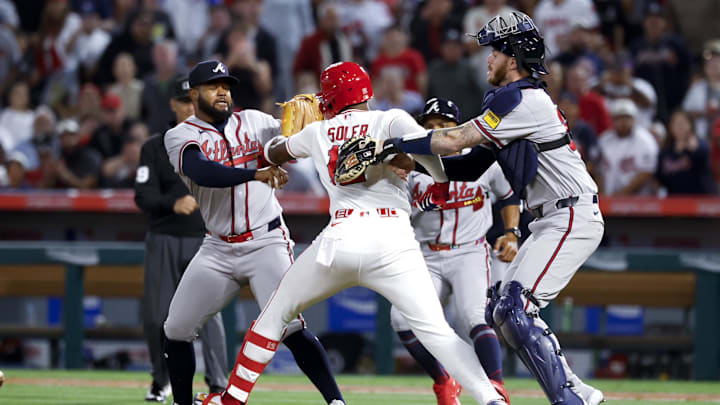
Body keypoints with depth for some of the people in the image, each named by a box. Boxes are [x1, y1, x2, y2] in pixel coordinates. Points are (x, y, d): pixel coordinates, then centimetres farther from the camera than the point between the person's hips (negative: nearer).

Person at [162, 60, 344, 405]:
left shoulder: (252, 122, 6)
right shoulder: (181, 136, -2)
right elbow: (202, 172, -23)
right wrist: (256, 174, -36)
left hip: (266, 242, -2)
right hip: (218, 248, 2)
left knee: (288, 324, -19)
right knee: (177, 329, 2)